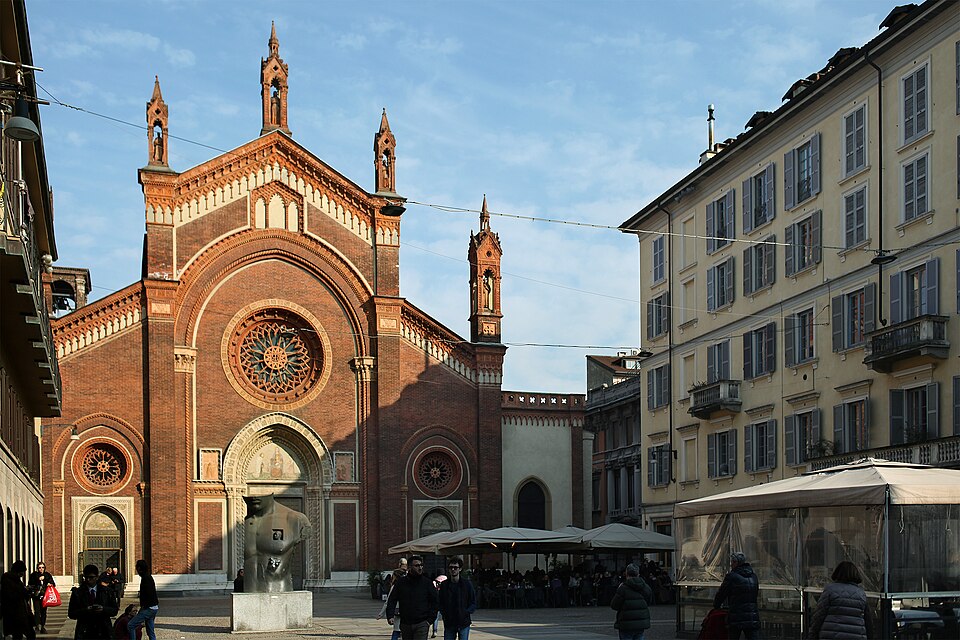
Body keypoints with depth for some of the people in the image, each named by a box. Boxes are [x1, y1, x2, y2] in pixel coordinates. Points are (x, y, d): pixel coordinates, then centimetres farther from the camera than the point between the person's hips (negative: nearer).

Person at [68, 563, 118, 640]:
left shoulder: (107, 591, 9)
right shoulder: (77, 592, 4)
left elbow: (115, 610, 9)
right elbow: (71, 614, 1)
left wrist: (103, 609, -11)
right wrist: (85, 610, -16)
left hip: (103, 633, 1)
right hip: (84, 633, -1)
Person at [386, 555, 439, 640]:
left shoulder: (427, 582, 2)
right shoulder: (401, 582, 6)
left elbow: (435, 602, 6)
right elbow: (392, 600, 8)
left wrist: (430, 619, -2)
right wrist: (390, 616, -6)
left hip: (421, 624, -3)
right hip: (405, 624, 3)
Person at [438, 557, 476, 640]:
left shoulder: (467, 584, 0)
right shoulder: (444, 585, 6)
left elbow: (473, 603, 2)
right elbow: (441, 603, 12)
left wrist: (466, 612, -12)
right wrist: (443, 613, -4)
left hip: (464, 623, -2)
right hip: (449, 623, 2)